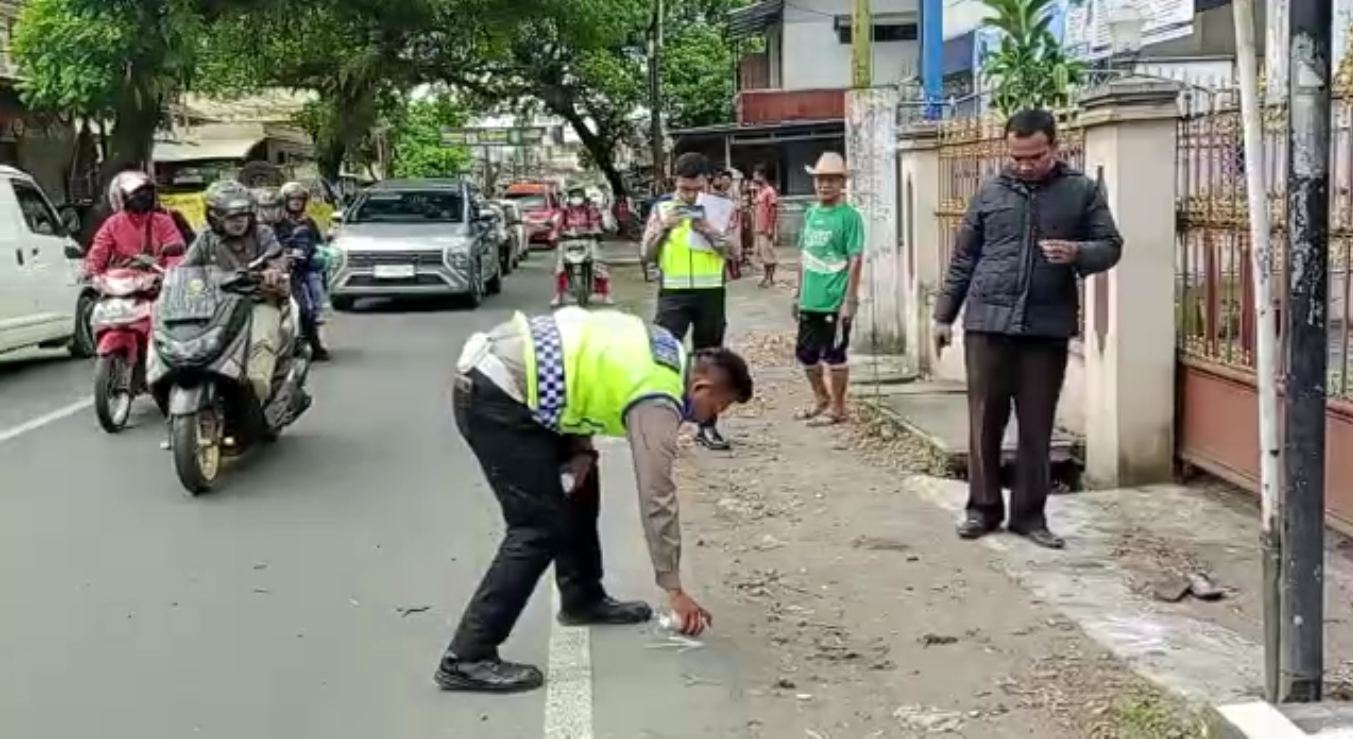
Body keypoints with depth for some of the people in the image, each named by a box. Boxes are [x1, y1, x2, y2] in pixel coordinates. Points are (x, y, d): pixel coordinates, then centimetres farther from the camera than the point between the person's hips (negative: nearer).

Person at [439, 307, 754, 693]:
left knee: (577, 488, 21)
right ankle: (467, 657, -11)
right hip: (495, 395, -10)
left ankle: (583, 600, 36)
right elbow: (657, 497, -9)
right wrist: (674, 589, -1)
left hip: (498, 368, 10)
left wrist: (580, 450, 9)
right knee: (541, 527, -10)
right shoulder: (659, 400, -11)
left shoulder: (668, 352, 15)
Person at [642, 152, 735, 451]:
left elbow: (733, 251, -3)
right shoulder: (662, 207, 3)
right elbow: (646, 254, 1)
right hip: (674, 293, -1)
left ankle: (707, 426, 17)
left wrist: (709, 230, -17)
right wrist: (663, 227, -13)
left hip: (710, 292, 1)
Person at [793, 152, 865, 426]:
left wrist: (849, 300, -16)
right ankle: (821, 399, 34)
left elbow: (855, 260, -13)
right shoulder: (811, 214, 10)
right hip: (810, 300, 7)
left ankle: (837, 408, 16)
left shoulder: (849, 216, -10)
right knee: (806, 353, 15)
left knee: (834, 355, 2)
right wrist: (799, 291, 15)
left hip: (835, 301, -7)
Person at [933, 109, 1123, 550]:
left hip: (1047, 328, -1)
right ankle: (983, 508, 17)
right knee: (985, 422, 5)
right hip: (987, 322, 1)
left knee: (1037, 427, 5)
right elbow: (963, 258, 11)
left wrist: (1077, 253, -19)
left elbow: (1111, 246, 3)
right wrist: (944, 314, 10)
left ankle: (1029, 515, 15)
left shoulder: (1083, 191, 3)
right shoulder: (990, 192, 7)